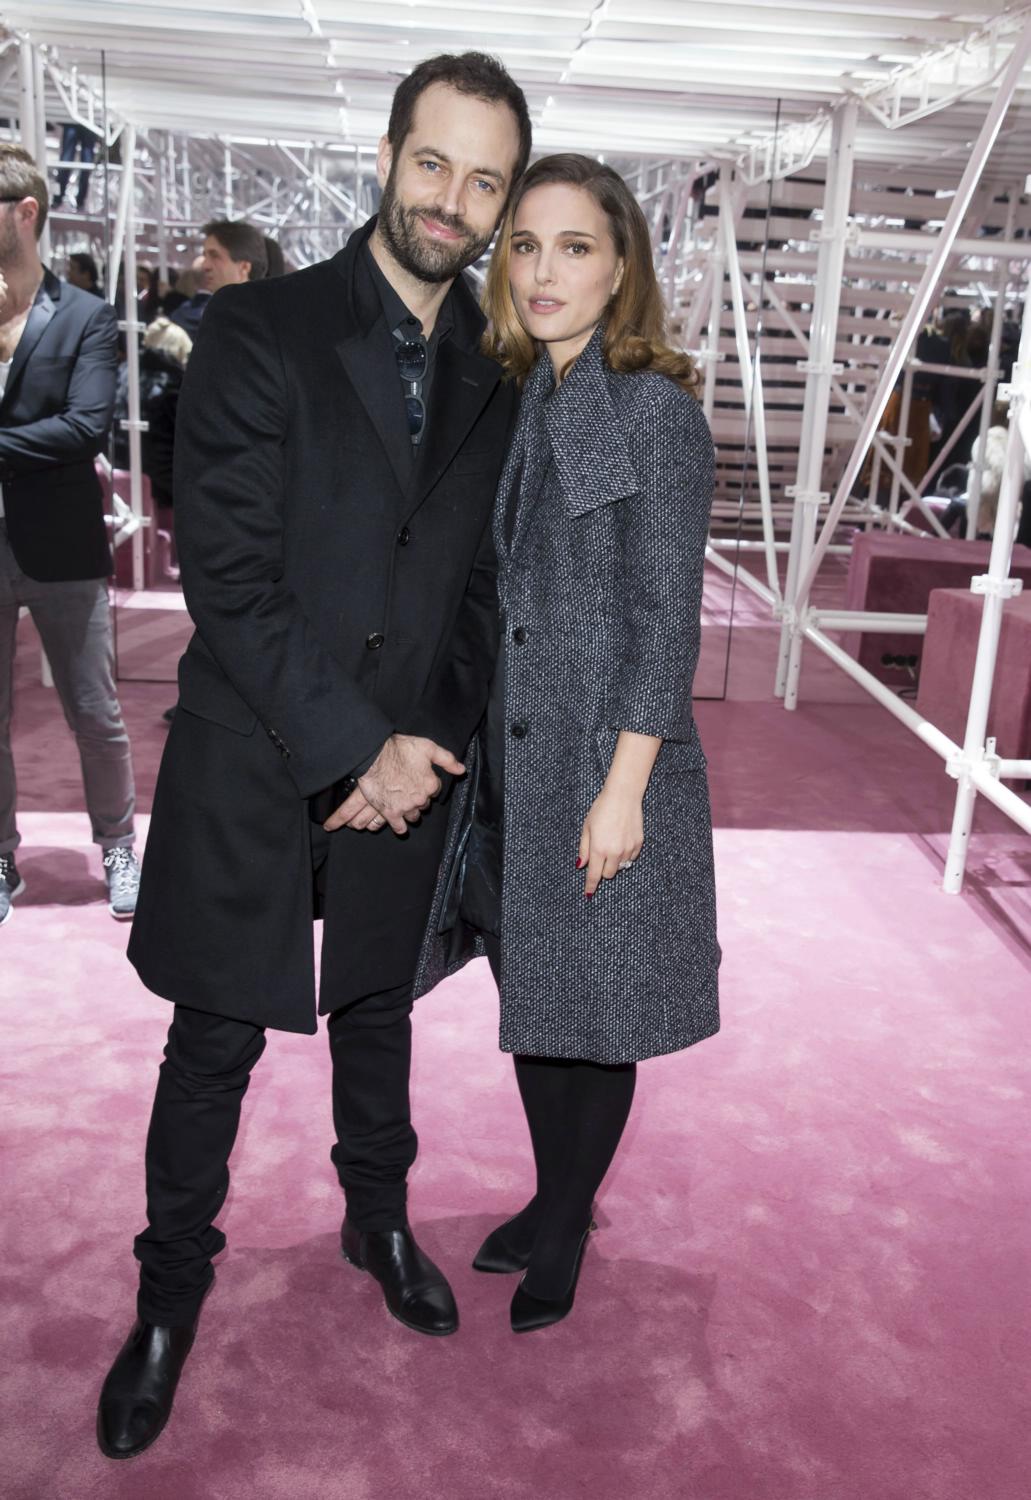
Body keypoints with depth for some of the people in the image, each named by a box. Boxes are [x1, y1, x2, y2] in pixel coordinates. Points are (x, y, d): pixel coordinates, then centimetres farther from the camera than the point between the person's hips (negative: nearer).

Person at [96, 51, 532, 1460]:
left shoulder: (496, 377, 5)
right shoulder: (260, 329, -9)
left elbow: (484, 586, 8)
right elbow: (227, 578, -15)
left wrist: (428, 745, -4)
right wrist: (356, 749, -16)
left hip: (408, 768, 4)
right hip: (252, 767, -3)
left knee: (378, 1017, 21)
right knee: (215, 1045, 9)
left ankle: (378, 1222, 43)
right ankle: (174, 1287, 31)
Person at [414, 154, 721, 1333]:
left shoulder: (658, 410, -12)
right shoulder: (515, 399, 7)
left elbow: (666, 619, -14)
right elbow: (503, 590, 11)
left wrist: (623, 788, -17)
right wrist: (470, 736, 10)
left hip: (607, 755, -6)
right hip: (513, 745, 6)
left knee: (594, 1007, 8)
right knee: (529, 985, 16)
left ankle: (565, 1229, 29)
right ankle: (551, 1197, 37)